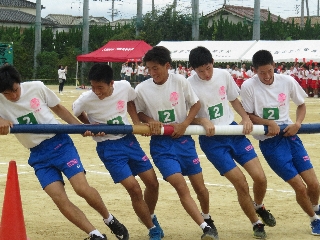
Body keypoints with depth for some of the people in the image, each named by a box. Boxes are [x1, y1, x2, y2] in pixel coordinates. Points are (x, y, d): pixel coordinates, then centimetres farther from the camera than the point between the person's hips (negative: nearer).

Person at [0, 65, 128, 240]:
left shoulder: (37, 88, -6)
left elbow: (58, 108, 8)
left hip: (59, 143, -1)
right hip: (38, 155, 2)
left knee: (82, 188, -12)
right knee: (59, 199, -12)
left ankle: (110, 220, 15)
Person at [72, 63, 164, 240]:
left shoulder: (124, 87, -14)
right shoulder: (86, 99, -22)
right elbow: (74, 115, 1)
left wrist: (137, 123, 1)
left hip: (129, 140, 4)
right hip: (108, 147, -4)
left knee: (152, 183, 10)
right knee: (134, 189, -12)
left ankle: (151, 217, 41)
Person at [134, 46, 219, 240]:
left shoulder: (180, 81, -8)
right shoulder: (142, 89, -7)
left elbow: (196, 104, 2)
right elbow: (138, 113, 7)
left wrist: (184, 124, -12)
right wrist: (149, 121, -14)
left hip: (183, 139, 1)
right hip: (161, 144, -1)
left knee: (200, 187, 9)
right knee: (181, 186, -18)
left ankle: (207, 219, 38)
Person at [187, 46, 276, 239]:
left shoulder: (224, 75, -2)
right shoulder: (189, 85, -15)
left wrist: (246, 118, -2)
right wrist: (202, 121, -28)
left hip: (233, 131, 4)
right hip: (211, 140, -4)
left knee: (260, 177, -2)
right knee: (241, 184, -9)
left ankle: (259, 207, 32)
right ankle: (257, 224, 15)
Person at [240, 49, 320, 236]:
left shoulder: (287, 81, -3)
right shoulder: (249, 86, -11)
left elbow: (301, 105, 11)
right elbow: (248, 115, -3)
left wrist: (297, 124, -7)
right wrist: (269, 123, -19)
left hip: (290, 136, 3)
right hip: (269, 142, -3)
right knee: (300, 187, -7)